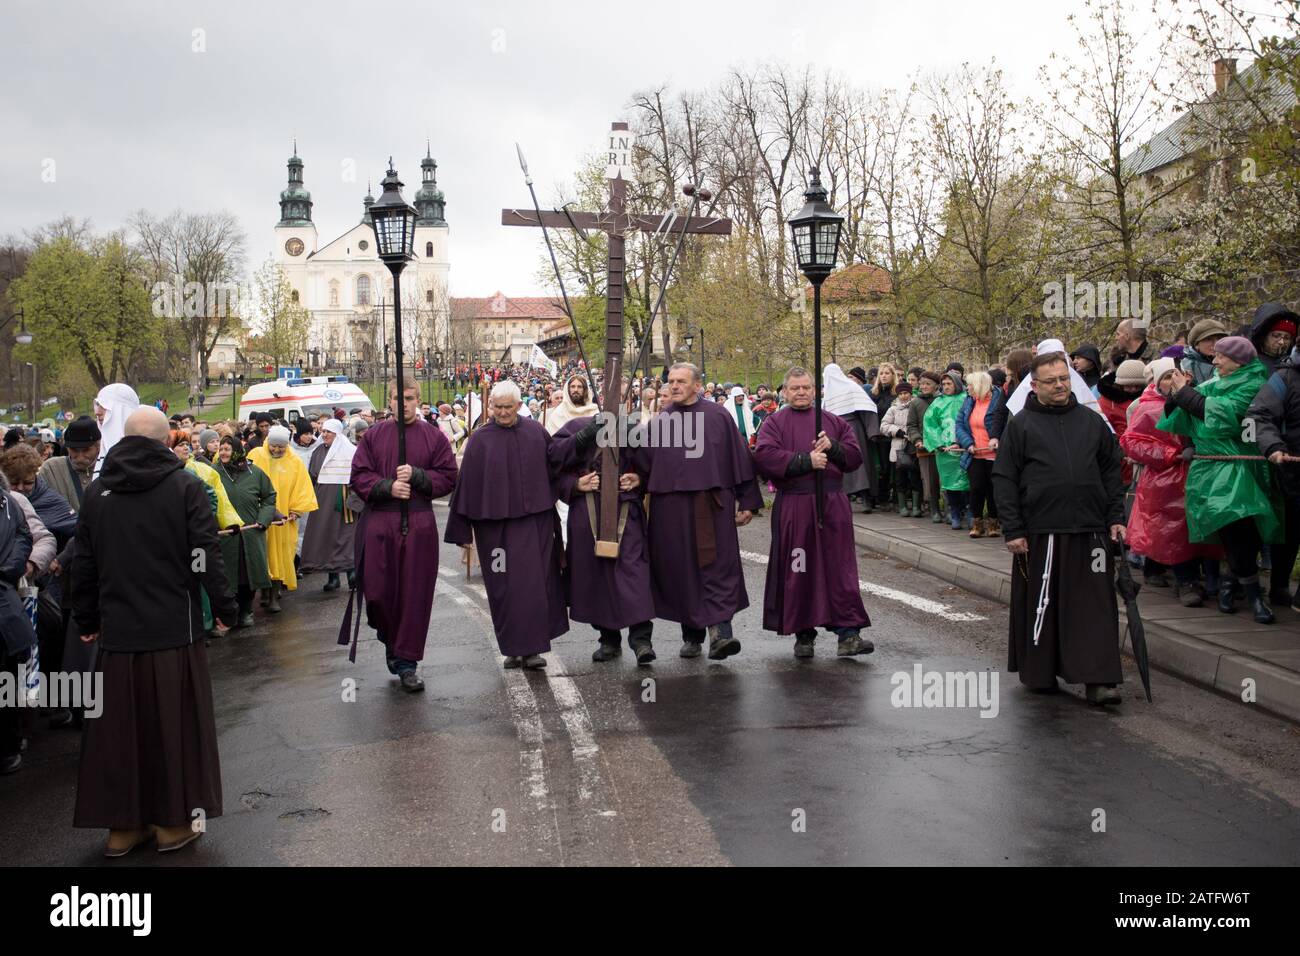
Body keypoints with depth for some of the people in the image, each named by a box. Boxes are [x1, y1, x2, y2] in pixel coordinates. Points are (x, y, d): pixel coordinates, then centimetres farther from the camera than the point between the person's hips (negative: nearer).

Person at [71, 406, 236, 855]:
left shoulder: (98, 491, 4)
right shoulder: (185, 486, -7)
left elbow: (85, 564, 9)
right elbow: (206, 556, -11)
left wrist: (87, 620, 19)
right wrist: (224, 607, 0)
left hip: (118, 629, 3)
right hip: (174, 628, -3)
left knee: (119, 722, 10)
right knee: (173, 721, 7)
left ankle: (122, 824, 19)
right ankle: (173, 821, 15)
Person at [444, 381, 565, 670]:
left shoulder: (536, 432, 2)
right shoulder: (480, 439, -2)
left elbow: (554, 470, 11)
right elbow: (467, 483, 0)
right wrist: (463, 530, -1)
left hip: (534, 522, 1)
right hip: (495, 524, -1)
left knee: (534, 583, 0)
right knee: (505, 587, 3)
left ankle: (531, 647, 9)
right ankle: (513, 648, 14)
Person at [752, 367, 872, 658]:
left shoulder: (834, 422, 15)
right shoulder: (774, 424, 6)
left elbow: (855, 456, 9)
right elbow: (764, 456, -11)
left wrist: (832, 448, -10)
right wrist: (806, 460, -16)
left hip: (833, 505, 2)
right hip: (793, 507, -2)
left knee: (840, 569, -3)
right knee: (798, 572, 2)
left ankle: (848, 633, -3)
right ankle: (803, 634, 13)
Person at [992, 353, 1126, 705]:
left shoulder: (1092, 422, 12)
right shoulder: (1021, 425, 2)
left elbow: (1112, 472, 16)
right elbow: (1004, 479, -1)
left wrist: (1116, 517, 7)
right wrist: (1012, 529, -7)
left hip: (1090, 530, 2)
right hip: (1040, 532, -2)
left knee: (1095, 607, 0)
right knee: (1039, 605, 6)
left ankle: (1099, 678, 2)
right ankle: (1038, 672, 20)